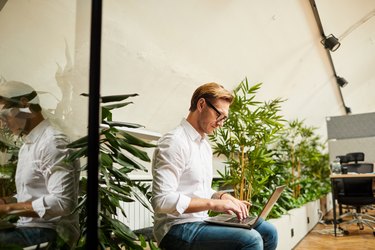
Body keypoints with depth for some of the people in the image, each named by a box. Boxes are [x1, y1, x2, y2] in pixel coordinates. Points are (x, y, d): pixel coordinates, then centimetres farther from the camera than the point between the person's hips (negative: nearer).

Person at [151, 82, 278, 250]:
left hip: (201, 222, 9)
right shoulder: (174, 142, -15)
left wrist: (223, 197, 1)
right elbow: (162, 200, -23)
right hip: (177, 228, -9)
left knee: (268, 232, 2)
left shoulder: (205, 145, 15)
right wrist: (213, 203, -23)